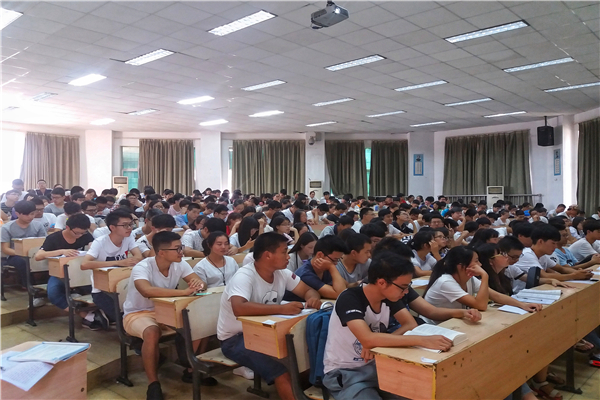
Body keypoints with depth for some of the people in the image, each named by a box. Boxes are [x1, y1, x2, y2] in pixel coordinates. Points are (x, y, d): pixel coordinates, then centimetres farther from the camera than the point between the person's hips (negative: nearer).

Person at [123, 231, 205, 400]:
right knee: (152, 332, -38)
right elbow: (147, 291, -45)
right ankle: (153, 384, -20)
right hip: (137, 314, -5)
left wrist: (198, 284, -39)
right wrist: (184, 291, -48)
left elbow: (201, 283, -13)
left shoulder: (180, 265, -7)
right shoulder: (142, 268, -25)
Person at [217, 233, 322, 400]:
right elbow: (239, 308, -42)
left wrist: (313, 298, -20)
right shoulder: (244, 276, -25)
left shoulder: (282, 273, -4)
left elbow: (307, 290, 5)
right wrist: (281, 308, -44)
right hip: (235, 338, -7)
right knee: (282, 373, -28)